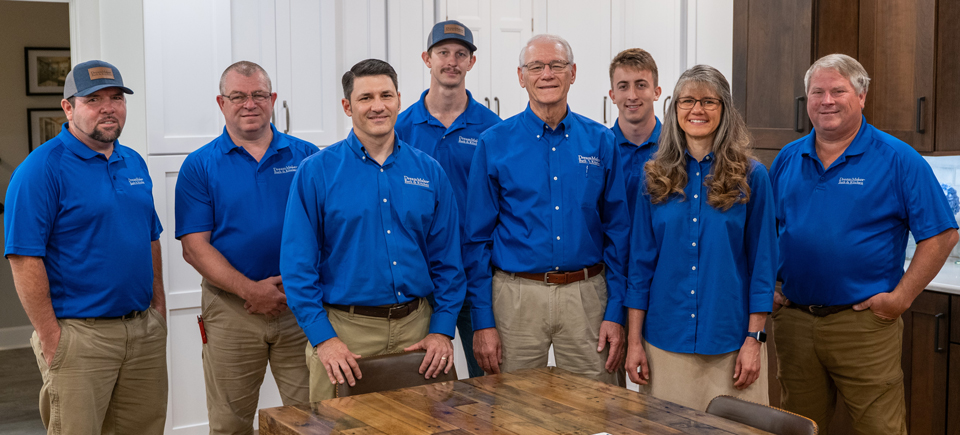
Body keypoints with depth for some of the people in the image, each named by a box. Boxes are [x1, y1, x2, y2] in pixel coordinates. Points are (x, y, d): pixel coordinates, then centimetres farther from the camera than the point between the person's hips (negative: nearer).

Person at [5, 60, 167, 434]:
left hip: (145, 330, 7)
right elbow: (24, 260, -15)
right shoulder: (42, 168, -11)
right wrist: (50, 338, -16)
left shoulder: (134, 163, 12)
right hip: (78, 334, -7)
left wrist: (158, 305, 12)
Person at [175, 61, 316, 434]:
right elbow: (194, 247, -4)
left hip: (300, 306, 1)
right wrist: (250, 290, -14)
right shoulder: (200, 165, 2)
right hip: (231, 309, 0)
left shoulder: (307, 157, 5)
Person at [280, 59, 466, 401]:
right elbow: (298, 264, -6)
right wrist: (323, 337, -13)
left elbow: (447, 260, 8)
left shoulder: (429, 171, 6)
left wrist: (442, 329, -2)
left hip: (417, 327, 3)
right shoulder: (315, 172, -2)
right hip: (344, 331, -3)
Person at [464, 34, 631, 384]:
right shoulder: (494, 144, 0)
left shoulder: (601, 142, 5)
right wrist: (482, 321, -4)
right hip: (517, 297, -1)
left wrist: (615, 312, 0)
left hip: (586, 296, 1)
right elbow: (477, 239, 0)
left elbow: (618, 233, 6)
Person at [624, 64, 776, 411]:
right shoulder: (656, 177, 5)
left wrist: (754, 339, -6)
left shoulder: (750, 176, -1)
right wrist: (634, 339, 1)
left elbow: (762, 261, -1)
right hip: (665, 340, 2)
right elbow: (641, 262, 5)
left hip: (729, 343, -1)